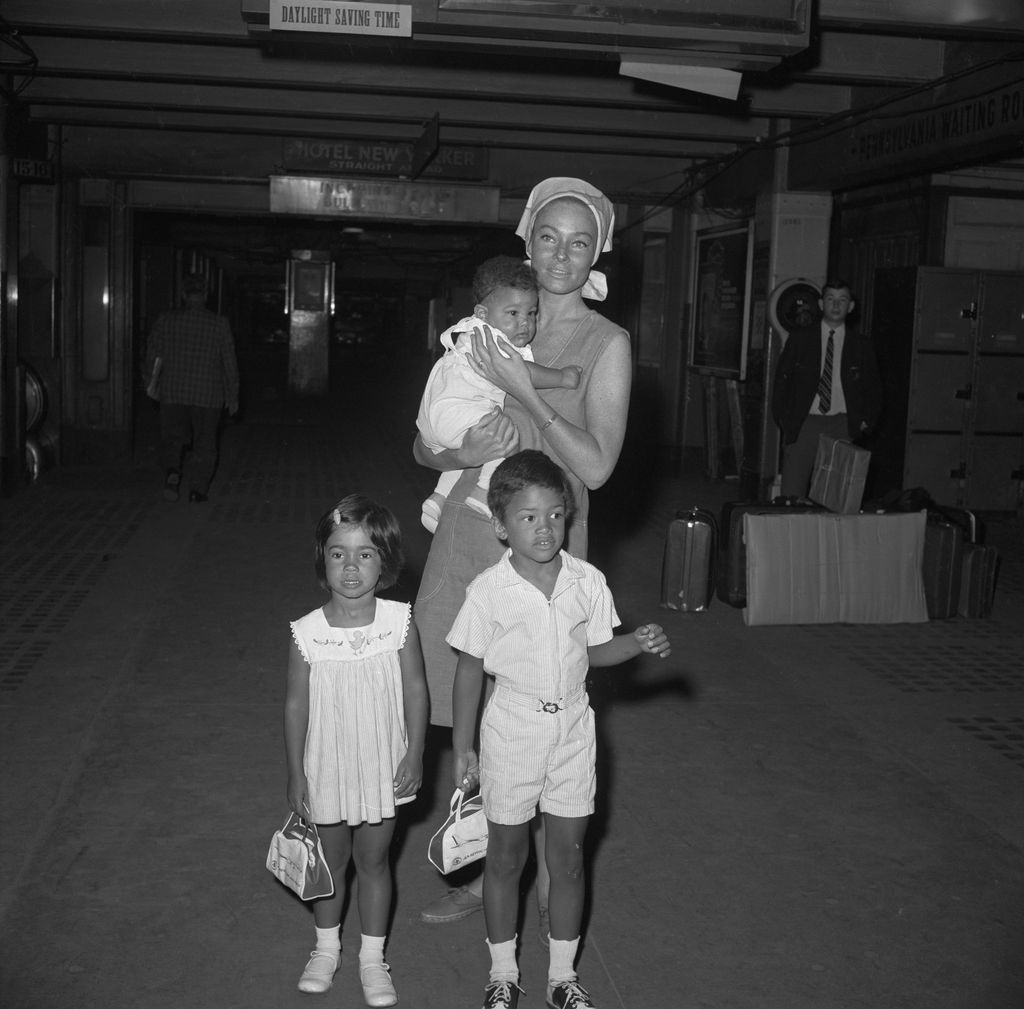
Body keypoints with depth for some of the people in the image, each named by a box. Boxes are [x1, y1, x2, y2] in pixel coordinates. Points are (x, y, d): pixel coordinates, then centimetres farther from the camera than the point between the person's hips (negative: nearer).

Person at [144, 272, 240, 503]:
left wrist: (153, 382, 18)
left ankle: (172, 471, -13)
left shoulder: (167, 319, -2)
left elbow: (153, 355, 2)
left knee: (172, 438, 13)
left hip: (172, 391, 1)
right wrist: (232, 396, 7)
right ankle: (198, 490, 8)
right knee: (205, 443, 10)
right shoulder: (219, 323, -4)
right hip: (208, 395, -1)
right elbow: (229, 362, -2)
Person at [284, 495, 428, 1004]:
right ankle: (326, 946, 42)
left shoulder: (399, 622, -14)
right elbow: (296, 705, -5)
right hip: (327, 770, 0)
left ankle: (373, 957, 33)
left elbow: (416, 691, -4)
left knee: (373, 861, 15)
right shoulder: (307, 633, -15)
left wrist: (414, 754, -6)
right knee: (330, 860, 18)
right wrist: (296, 773, -2)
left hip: (383, 769, 0)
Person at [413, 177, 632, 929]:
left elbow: (595, 466, -13)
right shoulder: (492, 331, 9)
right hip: (469, 531, 4)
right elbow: (423, 444, 10)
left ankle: (547, 882, 25)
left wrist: (522, 392, -16)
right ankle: (487, 873, 29)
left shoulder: (607, 343, -3)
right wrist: (465, 451, -11)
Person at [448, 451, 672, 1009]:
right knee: (506, 857, 12)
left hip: (571, 729, 2)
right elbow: (469, 670, -5)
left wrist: (639, 642, -13)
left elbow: (596, 650, 7)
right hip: (510, 729, -2)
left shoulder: (587, 581, -6)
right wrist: (462, 748, -3)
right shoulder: (488, 591, -13)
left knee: (568, 857, 11)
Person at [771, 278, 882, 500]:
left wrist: (866, 422, 5)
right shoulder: (800, 338, 7)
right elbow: (782, 379, 9)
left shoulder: (861, 344, 9)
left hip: (842, 426, 0)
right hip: (804, 423, 0)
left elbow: (873, 388, 16)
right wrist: (783, 418, 1)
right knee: (792, 492, -6)